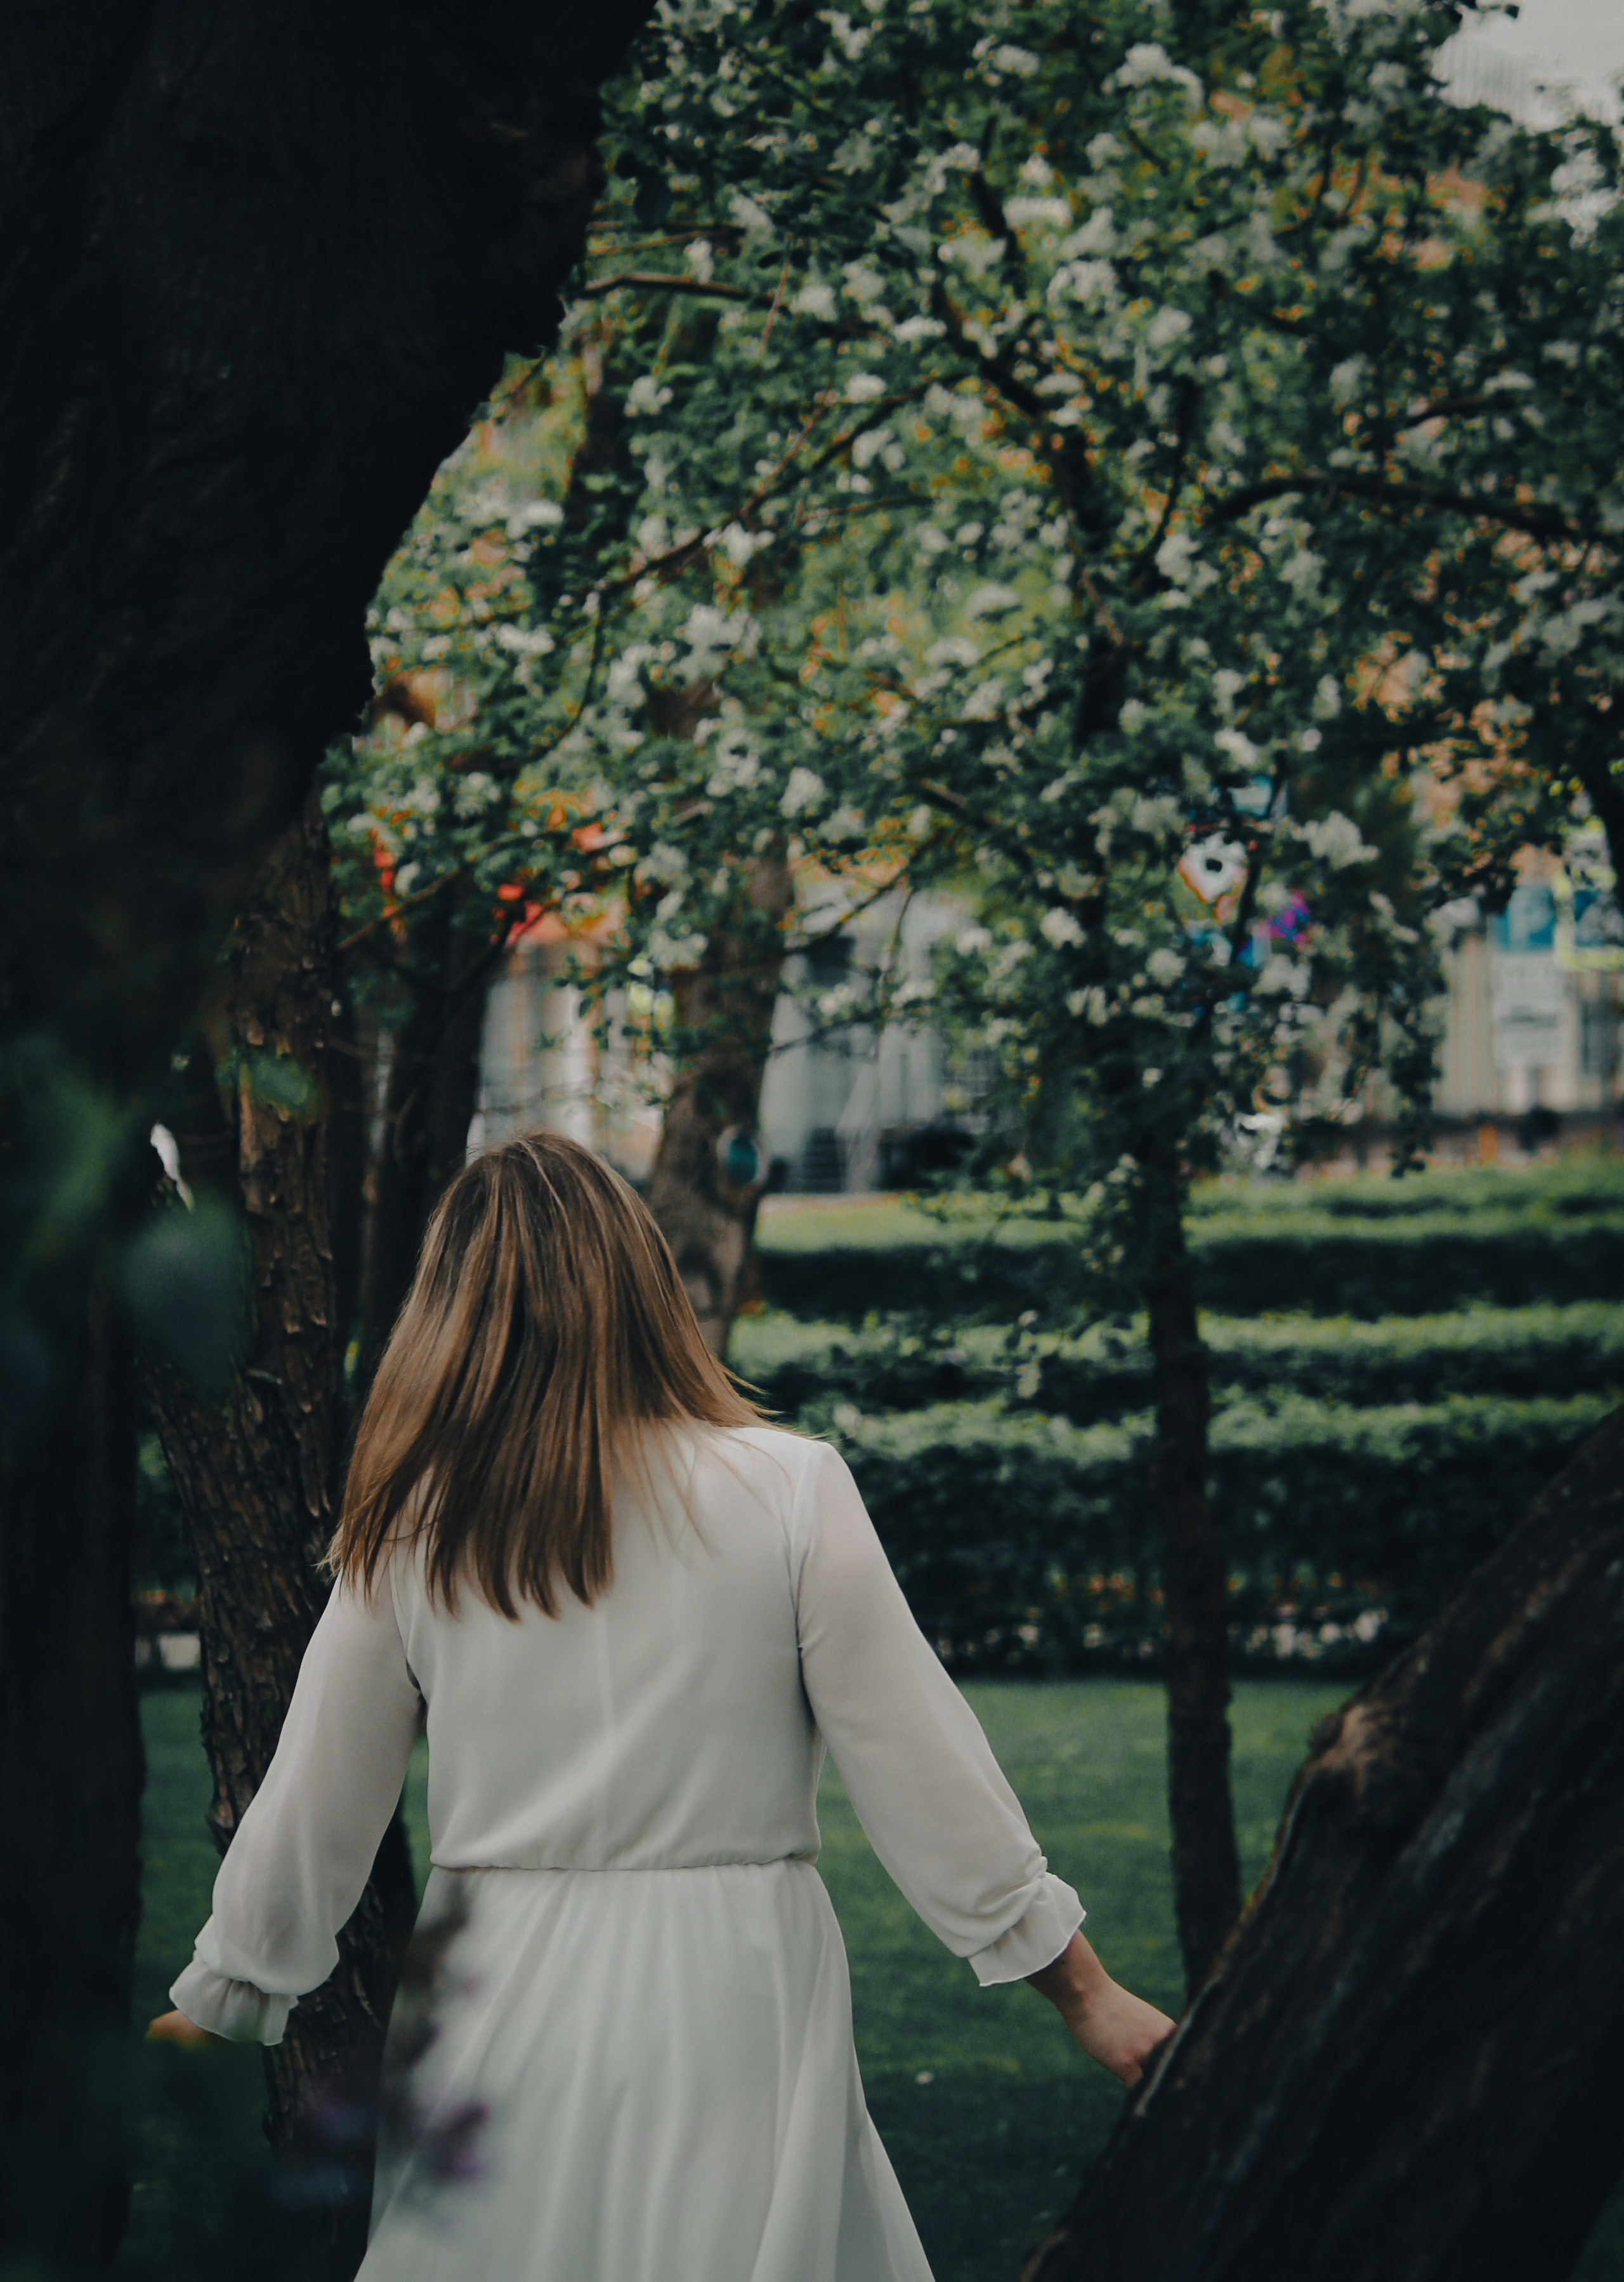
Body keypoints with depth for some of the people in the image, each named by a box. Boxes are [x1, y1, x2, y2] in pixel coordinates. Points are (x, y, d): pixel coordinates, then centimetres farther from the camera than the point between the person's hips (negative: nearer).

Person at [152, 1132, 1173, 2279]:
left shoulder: (410, 1527, 0)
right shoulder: (789, 1492, -6)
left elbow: (311, 1812, 7)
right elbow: (926, 1771, -6)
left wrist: (210, 2008, 22)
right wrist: (1084, 1988, 3)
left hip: (500, 2012, 2)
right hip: (730, 2010, -2)